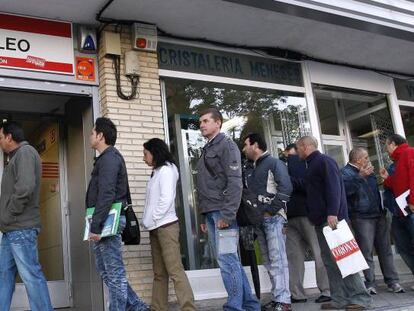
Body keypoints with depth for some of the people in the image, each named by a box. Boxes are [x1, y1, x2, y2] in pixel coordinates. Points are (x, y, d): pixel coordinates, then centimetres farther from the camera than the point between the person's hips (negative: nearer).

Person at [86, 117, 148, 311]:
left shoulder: (109, 158, -10)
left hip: (109, 220, -10)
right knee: (105, 270, 14)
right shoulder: (108, 157, 21)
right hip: (107, 220, 10)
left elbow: (106, 195, -21)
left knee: (114, 272, -5)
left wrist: (95, 226, -23)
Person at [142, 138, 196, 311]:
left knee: (175, 271, -13)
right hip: (156, 228, 9)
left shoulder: (166, 169, -6)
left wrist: (151, 220, -11)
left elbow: (166, 199, -16)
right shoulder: (157, 172, 19)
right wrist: (148, 222, 6)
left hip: (166, 226, -9)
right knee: (159, 273, 7)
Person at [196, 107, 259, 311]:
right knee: (229, 260, 9)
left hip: (222, 212, -9)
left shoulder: (226, 145, -3)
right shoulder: (206, 150, 22)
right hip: (210, 213, 9)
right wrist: (204, 217, 18)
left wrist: (227, 213, -21)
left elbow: (234, 181, -14)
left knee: (227, 259, -9)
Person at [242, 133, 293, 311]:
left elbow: (285, 188, -13)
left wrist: (271, 210, -17)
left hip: (273, 218, -8)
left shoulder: (274, 163, -1)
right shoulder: (251, 171, 22)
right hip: (258, 220, 8)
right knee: (268, 261, 8)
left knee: (277, 259, -11)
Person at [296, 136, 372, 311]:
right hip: (321, 221, 10)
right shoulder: (313, 165, 22)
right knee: (329, 259, 7)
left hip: (332, 218, -10)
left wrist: (332, 213, -26)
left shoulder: (324, 161, -7)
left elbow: (334, 187, -19)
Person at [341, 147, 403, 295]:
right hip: (362, 218, -7)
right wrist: (360, 177, -29)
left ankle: (392, 281, 11)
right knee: (366, 252, -5)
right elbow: (346, 189, -24)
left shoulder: (368, 171, 19)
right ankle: (369, 284, 0)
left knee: (385, 250, 6)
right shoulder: (346, 172, -6)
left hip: (379, 216, 7)